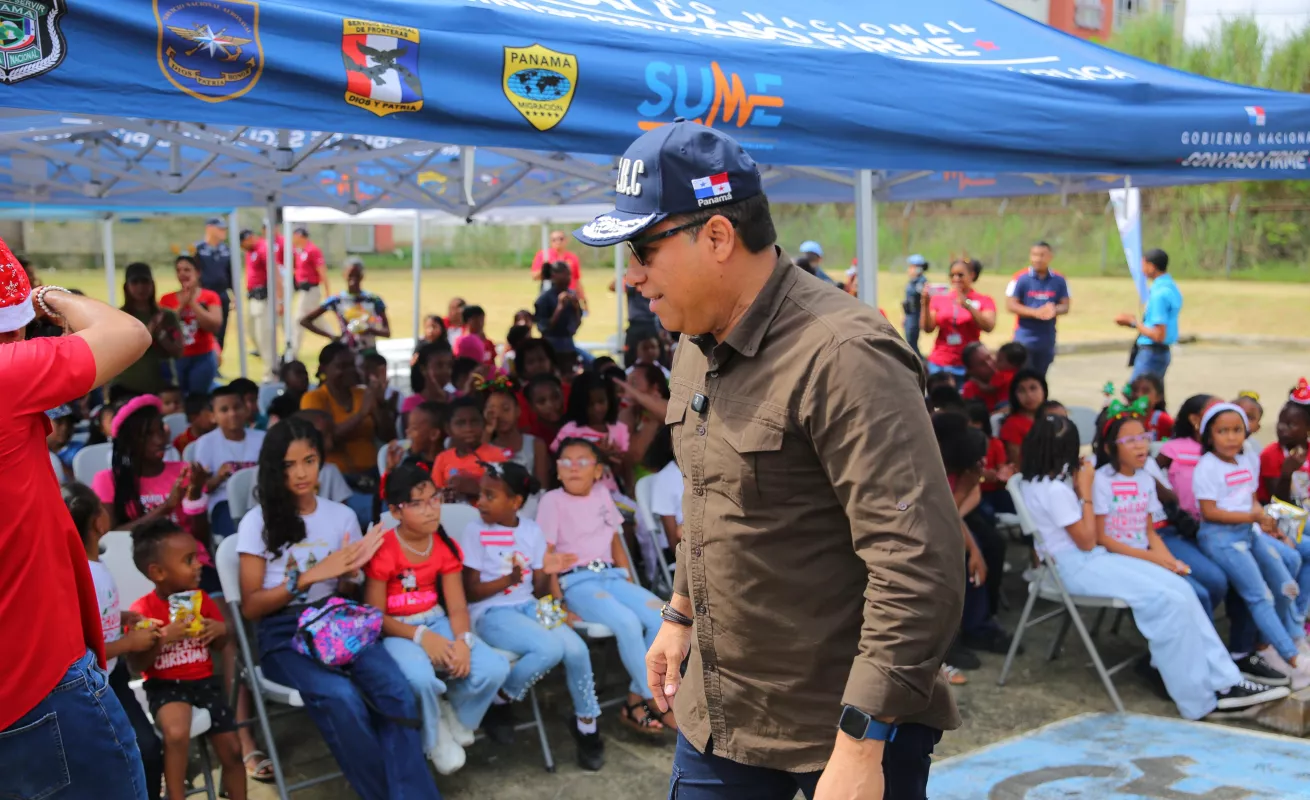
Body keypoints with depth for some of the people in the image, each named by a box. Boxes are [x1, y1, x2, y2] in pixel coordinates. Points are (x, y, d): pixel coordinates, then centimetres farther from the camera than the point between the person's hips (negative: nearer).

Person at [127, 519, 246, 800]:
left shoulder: (202, 600, 2)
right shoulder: (143, 610, -11)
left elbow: (219, 647, 13)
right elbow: (137, 665, -14)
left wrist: (221, 631, -10)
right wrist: (163, 638, -29)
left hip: (204, 680, 5)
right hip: (165, 685, -5)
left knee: (231, 749, 1)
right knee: (177, 733, -35)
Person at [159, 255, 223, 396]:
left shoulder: (210, 296, 0)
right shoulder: (167, 299, 6)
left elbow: (215, 326, -14)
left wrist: (192, 302, -13)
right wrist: (182, 304, -12)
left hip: (203, 357, -2)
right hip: (176, 359, 2)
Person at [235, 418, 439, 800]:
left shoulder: (342, 515, 9)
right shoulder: (257, 523, -1)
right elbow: (251, 606, -2)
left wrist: (349, 574, -8)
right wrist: (311, 575, -12)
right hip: (283, 633, -3)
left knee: (396, 690, -29)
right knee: (341, 699, -33)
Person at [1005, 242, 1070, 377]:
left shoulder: (1059, 280, 4)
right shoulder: (1021, 278, -6)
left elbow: (1065, 306, 6)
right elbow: (1010, 305, -9)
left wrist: (1054, 310, -19)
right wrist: (1035, 312, -21)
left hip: (1047, 339, 4)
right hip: (1025, 339, -3)